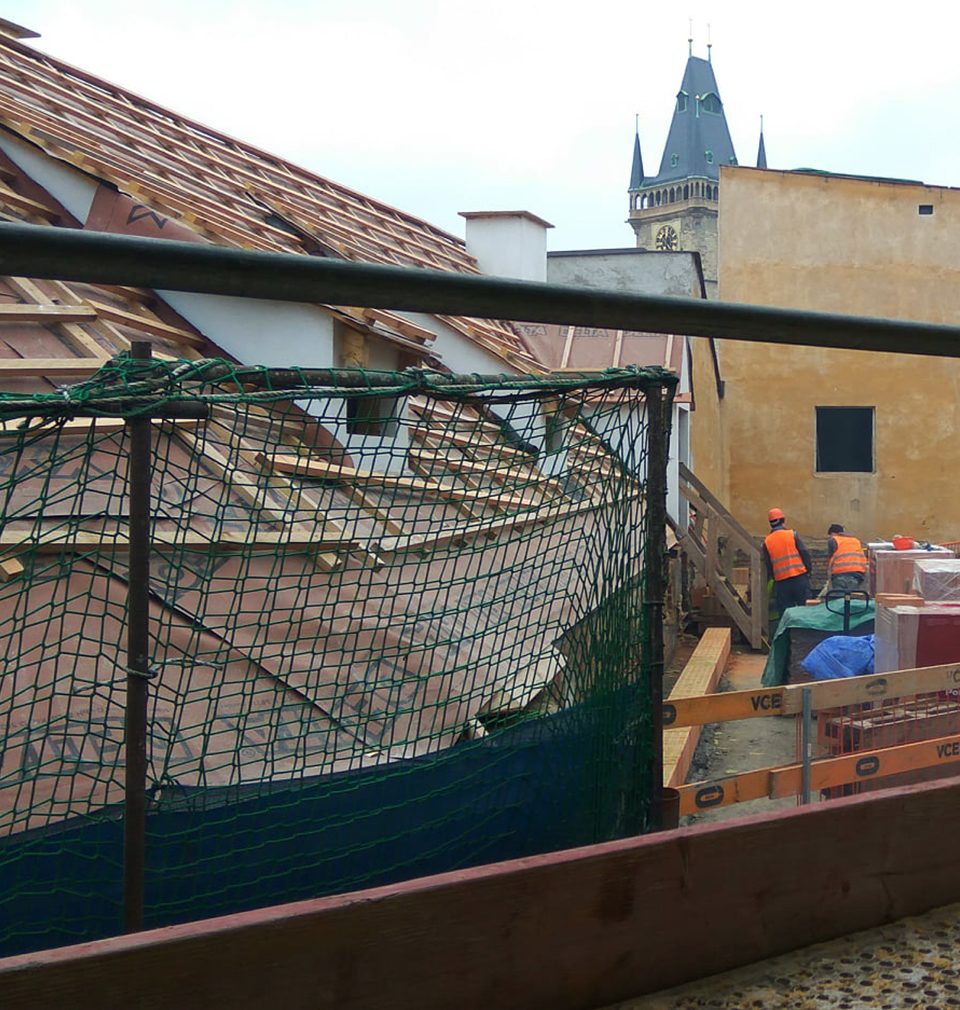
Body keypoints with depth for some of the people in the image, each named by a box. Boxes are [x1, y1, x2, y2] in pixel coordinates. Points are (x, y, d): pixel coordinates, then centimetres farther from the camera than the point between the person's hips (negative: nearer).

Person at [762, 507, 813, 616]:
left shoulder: (767, 542, 5)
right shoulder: (793, 534, -2)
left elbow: (768, 566, 10)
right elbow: (805, 553, -4)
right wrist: (809, 569, 7)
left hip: (781, 582, 2)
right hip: (799, 577, -2)